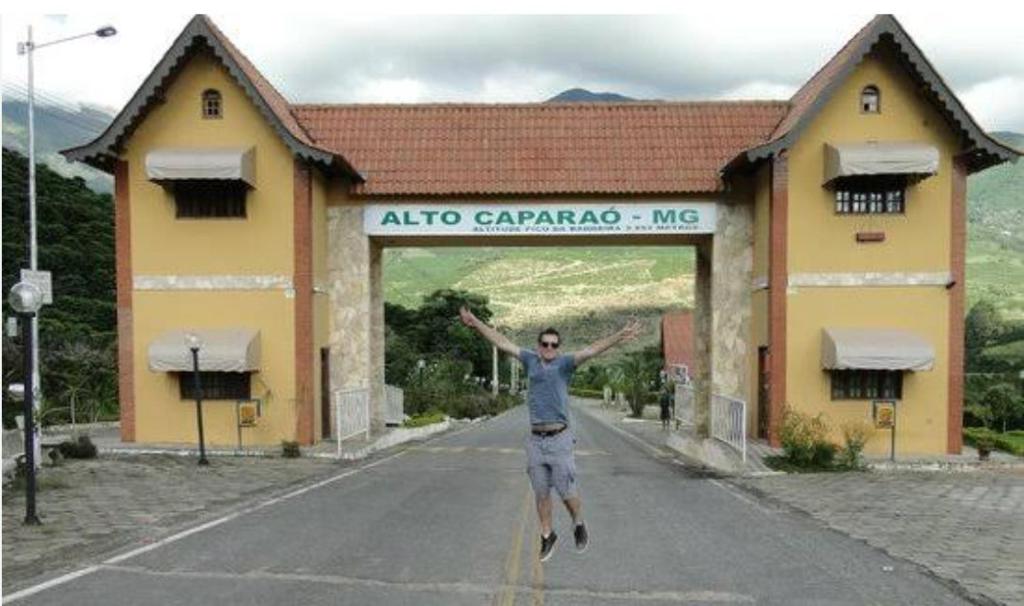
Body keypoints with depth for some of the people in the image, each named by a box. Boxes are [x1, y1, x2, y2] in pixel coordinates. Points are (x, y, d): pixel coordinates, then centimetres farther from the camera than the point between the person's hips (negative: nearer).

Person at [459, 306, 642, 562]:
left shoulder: (564, 363, -2)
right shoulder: (531, 360, 8)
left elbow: (591, 350, -16)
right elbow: (502, 342, 11)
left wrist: (619, 337, -29)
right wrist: (475, 322, 11)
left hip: (560, 438, -3)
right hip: (535, 440, 3)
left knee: (567, 492, 2)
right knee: (541, 494, 11)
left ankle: (579, 526, 30)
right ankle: (547, 537, 27)